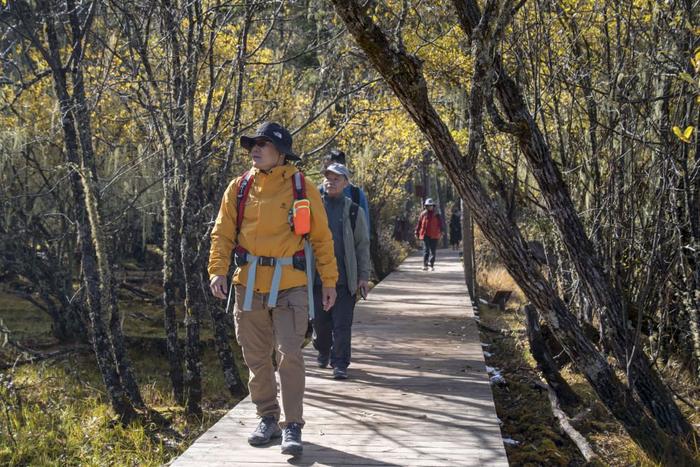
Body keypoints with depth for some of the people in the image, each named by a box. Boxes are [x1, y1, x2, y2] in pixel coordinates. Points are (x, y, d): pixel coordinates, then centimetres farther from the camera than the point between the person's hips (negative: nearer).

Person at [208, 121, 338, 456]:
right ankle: (268, 419, 25)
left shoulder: (301, 188, -1)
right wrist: (218, 270, -9)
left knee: (290, 355, -8)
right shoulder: (240, 188, 5)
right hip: (249, 285, 3)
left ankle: (293, 427, 2)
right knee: (257, 359, 10)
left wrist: (329, 281, 1)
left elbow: (321, 237, 3)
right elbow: (223, 233, 5)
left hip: (290, 285, -3)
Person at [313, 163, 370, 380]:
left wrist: (363, 276, 1)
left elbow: (362, 245, 7)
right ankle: (323, 351, 35)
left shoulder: (354, 211, 6)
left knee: (342, 325, -3)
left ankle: (340, 364, 4)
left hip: (345, 278, -1)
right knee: (320, 321, 10)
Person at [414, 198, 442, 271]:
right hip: (425, 235, -1)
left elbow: (440, 224, 4)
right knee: (426, 250, -4)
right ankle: (425, 265, -5)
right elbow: (419, 223, 9)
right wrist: (417, 232, 7)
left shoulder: (436, 215, 6)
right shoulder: (423, 214, 6)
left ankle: (432, 265, 9)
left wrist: (441, 231, -7)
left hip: (434, 236, 1)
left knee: (433, 251, 5)